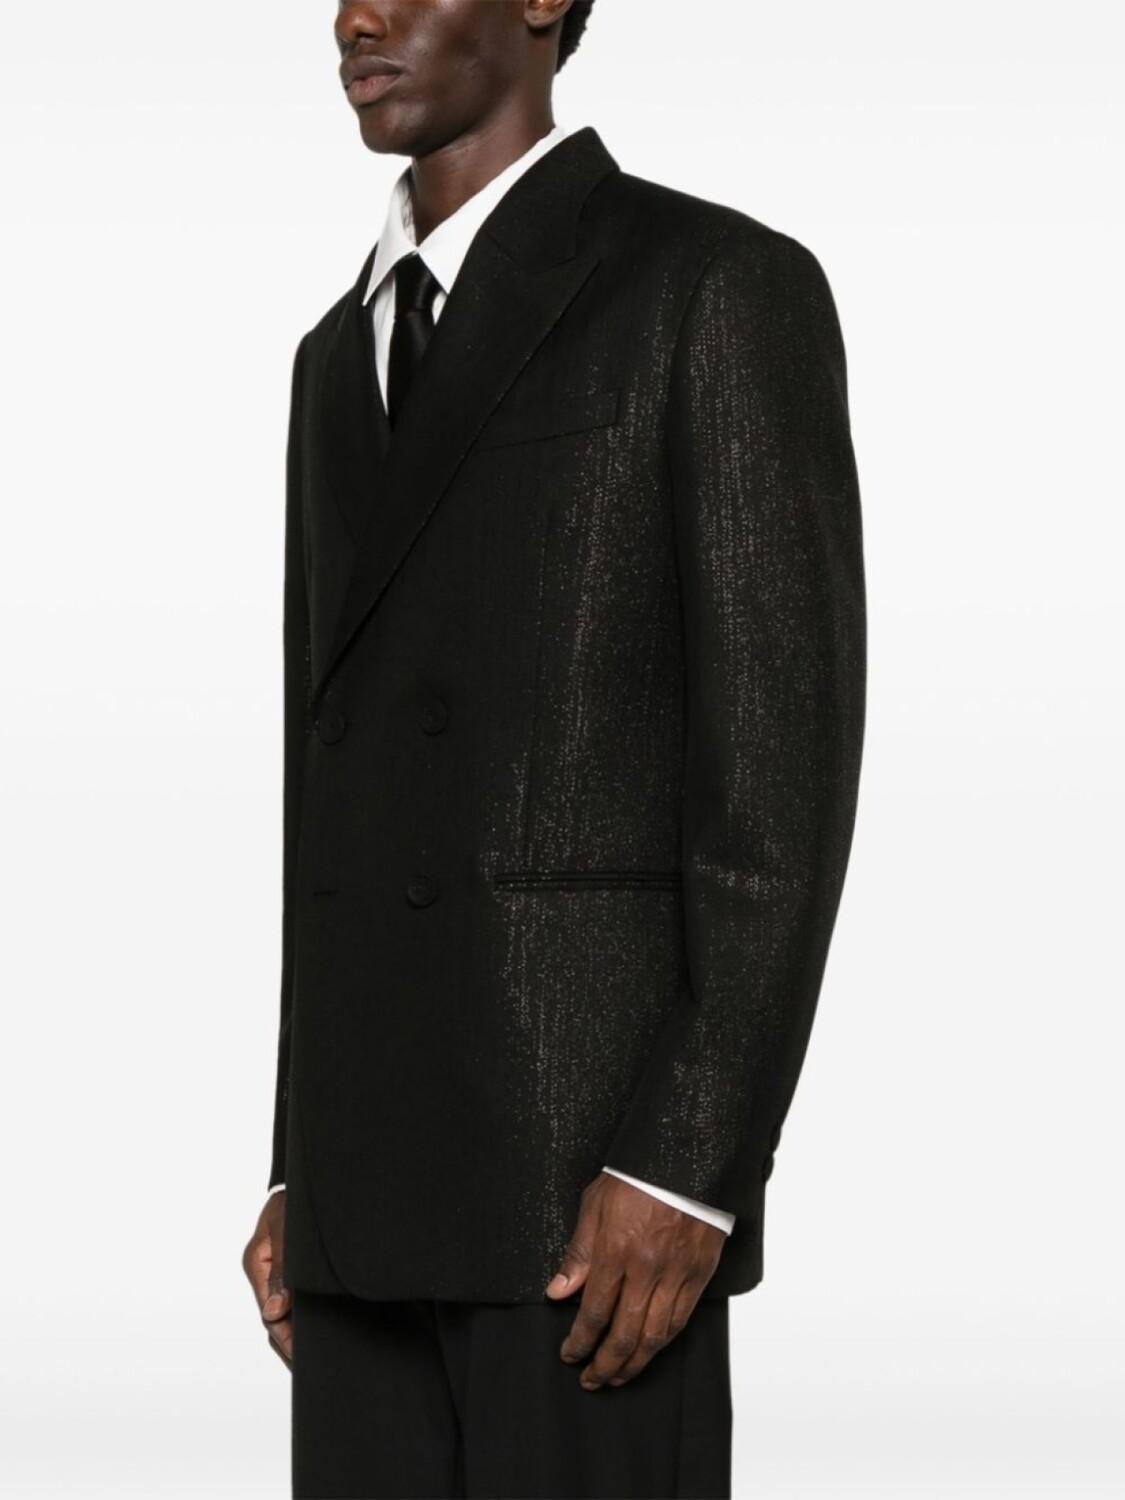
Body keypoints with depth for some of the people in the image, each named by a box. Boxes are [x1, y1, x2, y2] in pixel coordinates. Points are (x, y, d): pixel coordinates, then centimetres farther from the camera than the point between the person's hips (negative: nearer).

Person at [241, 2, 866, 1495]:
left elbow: (784, 761, -12)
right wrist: (304, 1173, 15)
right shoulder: (349, 352, 19)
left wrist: (686, 1171, -18)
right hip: (376, 1166, 7)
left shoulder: (721, 286, -6)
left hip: (598, 1154, -7)